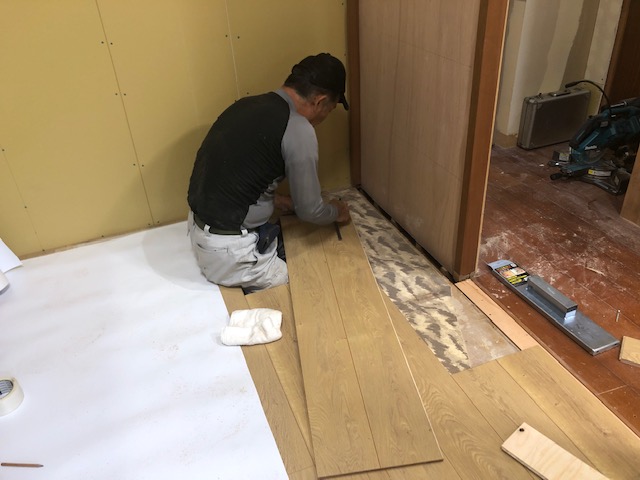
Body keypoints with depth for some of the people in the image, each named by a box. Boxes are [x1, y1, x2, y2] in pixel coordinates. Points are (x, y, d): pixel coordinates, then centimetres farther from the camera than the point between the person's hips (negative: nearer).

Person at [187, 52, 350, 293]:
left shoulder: (249, 104, 7)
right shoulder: (298, 129, -18)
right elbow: (309, 210, -10)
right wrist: (336, 212, 11)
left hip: (199, 227, 9)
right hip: (227, 248, -9)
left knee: (284, 247, 24)